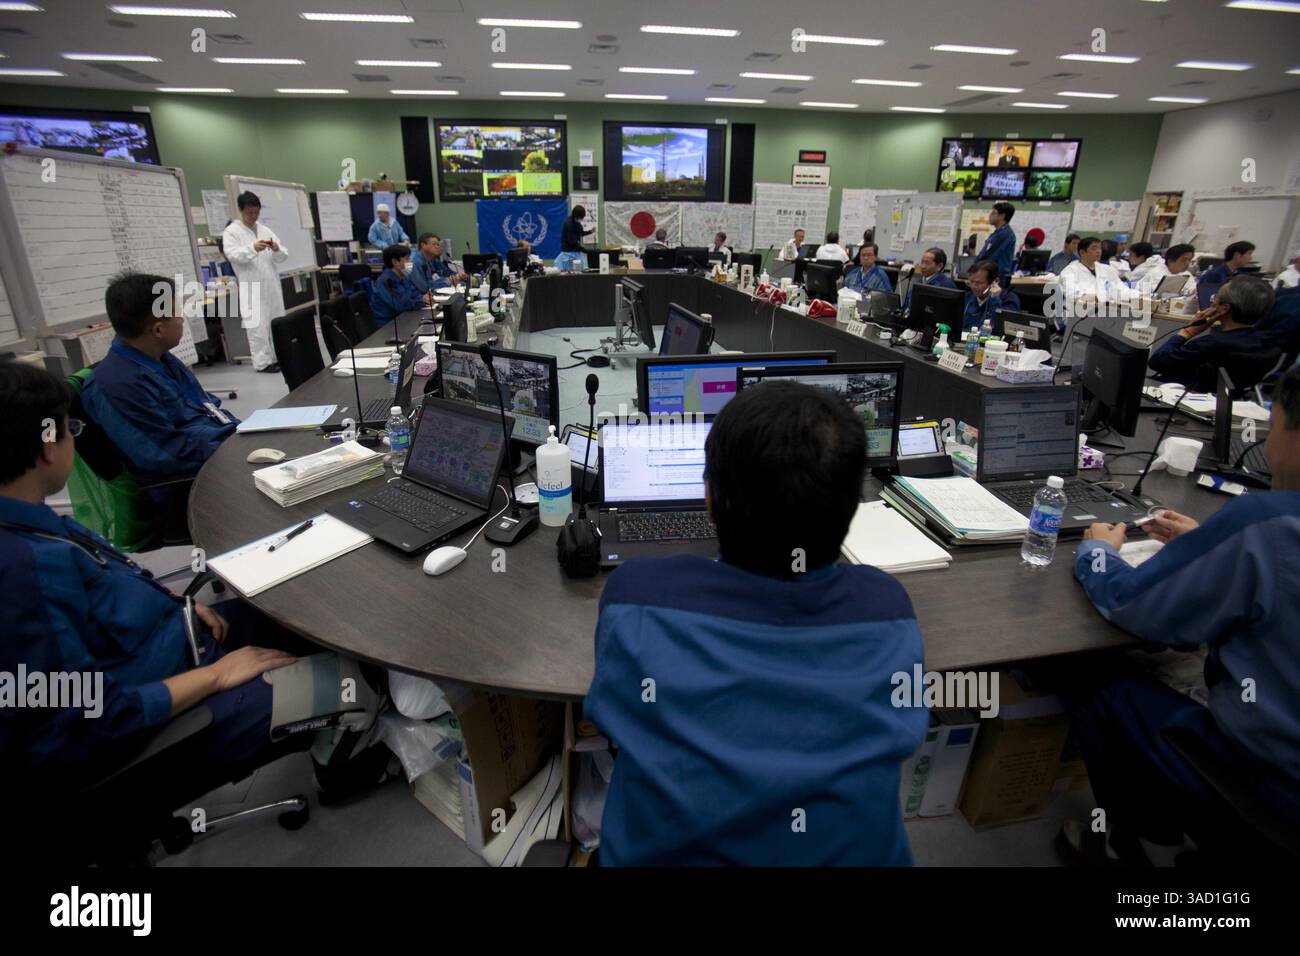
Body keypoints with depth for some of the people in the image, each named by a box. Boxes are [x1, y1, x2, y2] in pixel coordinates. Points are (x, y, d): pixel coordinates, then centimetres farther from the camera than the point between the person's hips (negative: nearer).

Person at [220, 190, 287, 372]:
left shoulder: (265, 230, 16)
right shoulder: (231, 231, 1)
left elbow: (283, 256, 10)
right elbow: (232, 254, -14)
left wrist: (277, 249, -13)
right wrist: (253, 248, -30)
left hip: (272, 284, 5)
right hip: (252, 287, -5)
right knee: (258, 325, -5)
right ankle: (263, 361, -1)